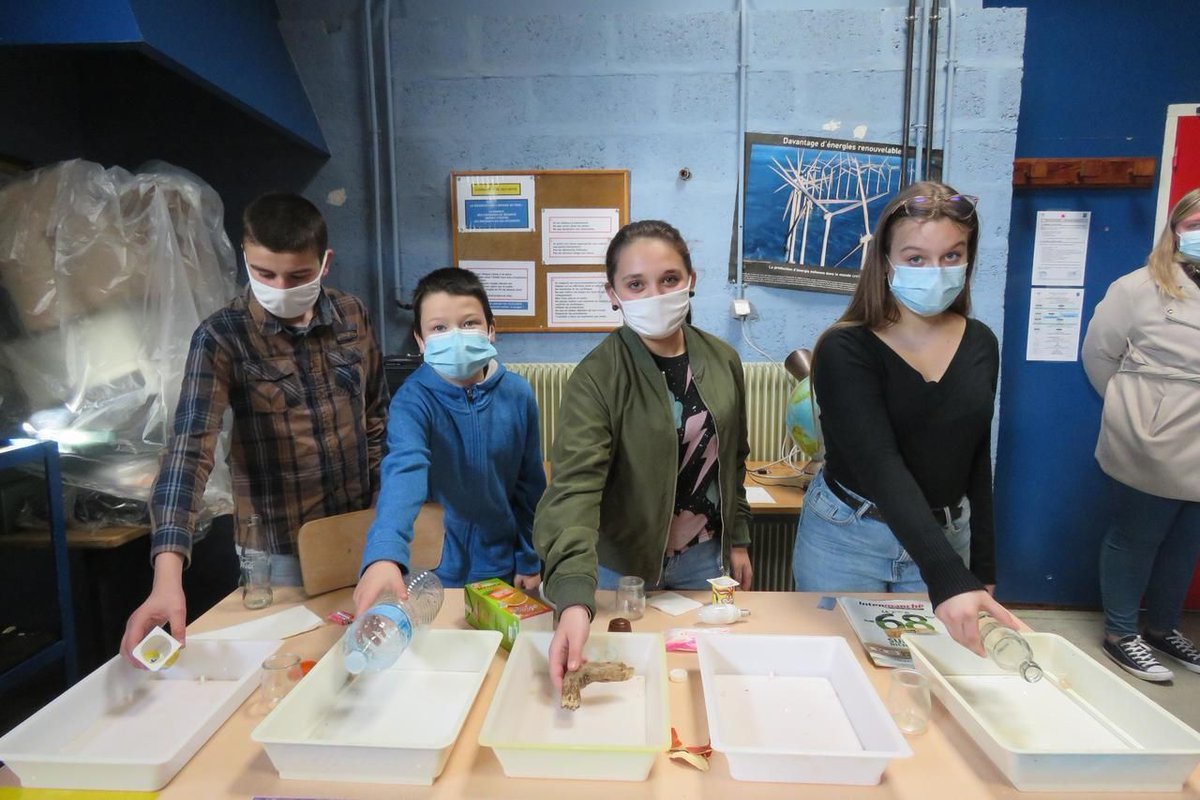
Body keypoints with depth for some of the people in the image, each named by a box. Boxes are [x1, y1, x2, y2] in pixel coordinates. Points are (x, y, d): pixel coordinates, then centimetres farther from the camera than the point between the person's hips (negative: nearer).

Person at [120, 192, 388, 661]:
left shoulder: (352, 316, -4)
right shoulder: (221, 338, -15)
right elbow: (190, 449, -25)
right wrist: (167, 575, -35)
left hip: (359, 524, 3)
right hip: (282, 540, -3)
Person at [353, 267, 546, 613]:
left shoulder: (518, 393, -11)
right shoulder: (413, 400, -19)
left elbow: (530, 484, -1)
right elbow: (405, 472, -38)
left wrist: (531, 558, 4)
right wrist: (383, 555, -54)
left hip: (502, 561, 2)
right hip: (437, 565, -2)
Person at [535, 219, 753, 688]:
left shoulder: (722, 361, -4)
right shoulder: (597, 378, -21)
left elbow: (733, 460, 8)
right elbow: (575, 486, -33)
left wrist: (738, 539, 10)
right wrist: (574, 600, -45)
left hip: (704, 557, 4)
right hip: (625, 563, -4)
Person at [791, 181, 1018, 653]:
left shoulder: (980, 346, -1)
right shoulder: (845, 350, -18)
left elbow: (976, 462, 8)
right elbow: (880, 466, -28)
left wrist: (982, 570, 10)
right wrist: (948, 578, -39)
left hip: (946, 540, 5)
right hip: (846, 541, -4)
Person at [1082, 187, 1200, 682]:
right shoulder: (1140, 288, -6)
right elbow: (1099, 352, -3)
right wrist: (1132, 407, 0)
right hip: (1152, 453, -5)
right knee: (1134, 540, 7)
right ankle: (1120, 635, 22)